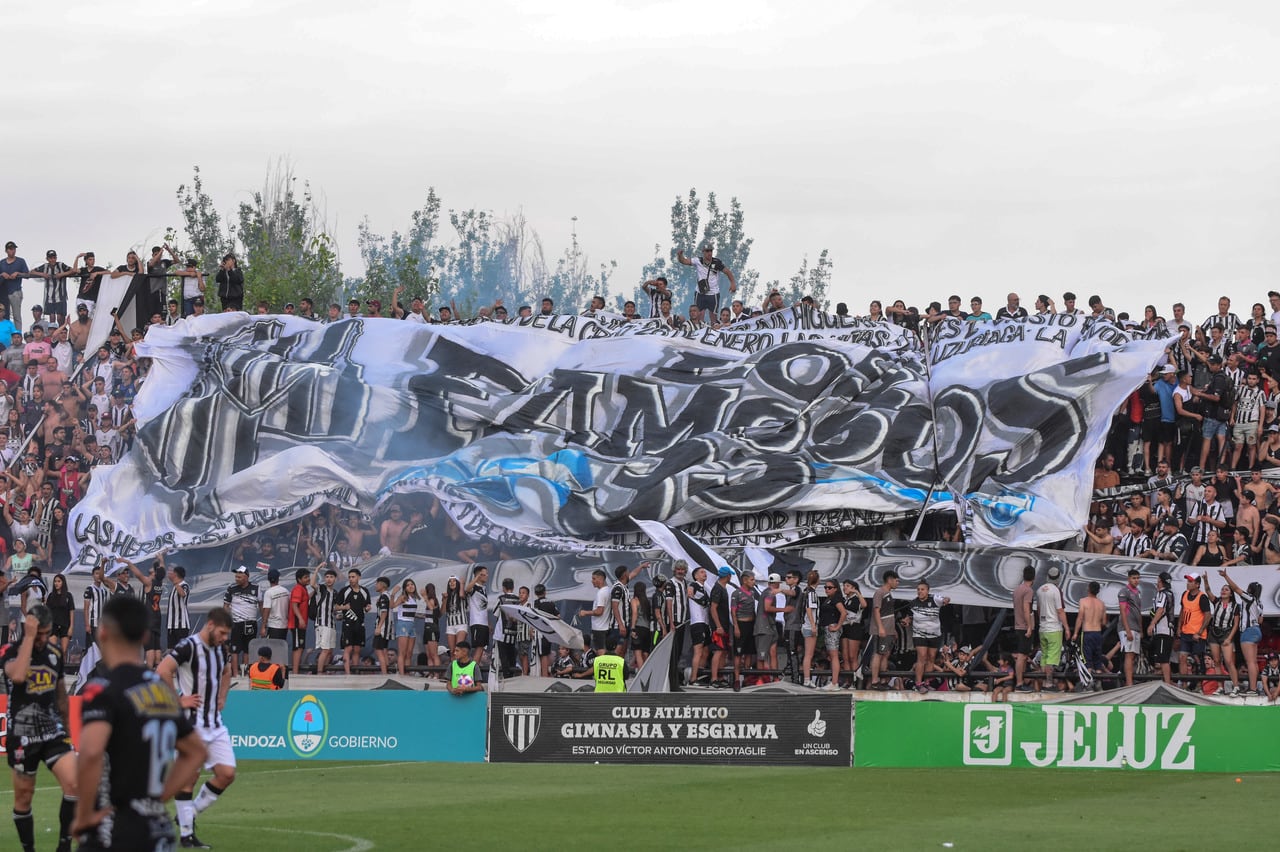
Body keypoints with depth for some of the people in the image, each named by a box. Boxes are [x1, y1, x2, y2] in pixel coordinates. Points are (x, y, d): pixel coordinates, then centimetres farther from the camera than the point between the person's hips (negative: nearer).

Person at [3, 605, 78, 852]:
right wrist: (29, 637, -28)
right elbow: (17, 675, -34)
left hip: (53, 732, 3)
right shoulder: (11, 651, -10)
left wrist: (67, 727, 26)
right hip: (22, 736, -3)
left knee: (74, 784, -15)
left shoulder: (55, 652, 5)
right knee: (23, 797, 7)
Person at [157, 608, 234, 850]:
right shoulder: (188, 647, -14)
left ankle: (190, 814, 18)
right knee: (189, 776, -3)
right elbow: (162, 671, -27)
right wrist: (178, 701, -20)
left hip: (215, 724, 8)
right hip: (190, 723, -8)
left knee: (227, 774, 1)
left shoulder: (220, 648, 11)